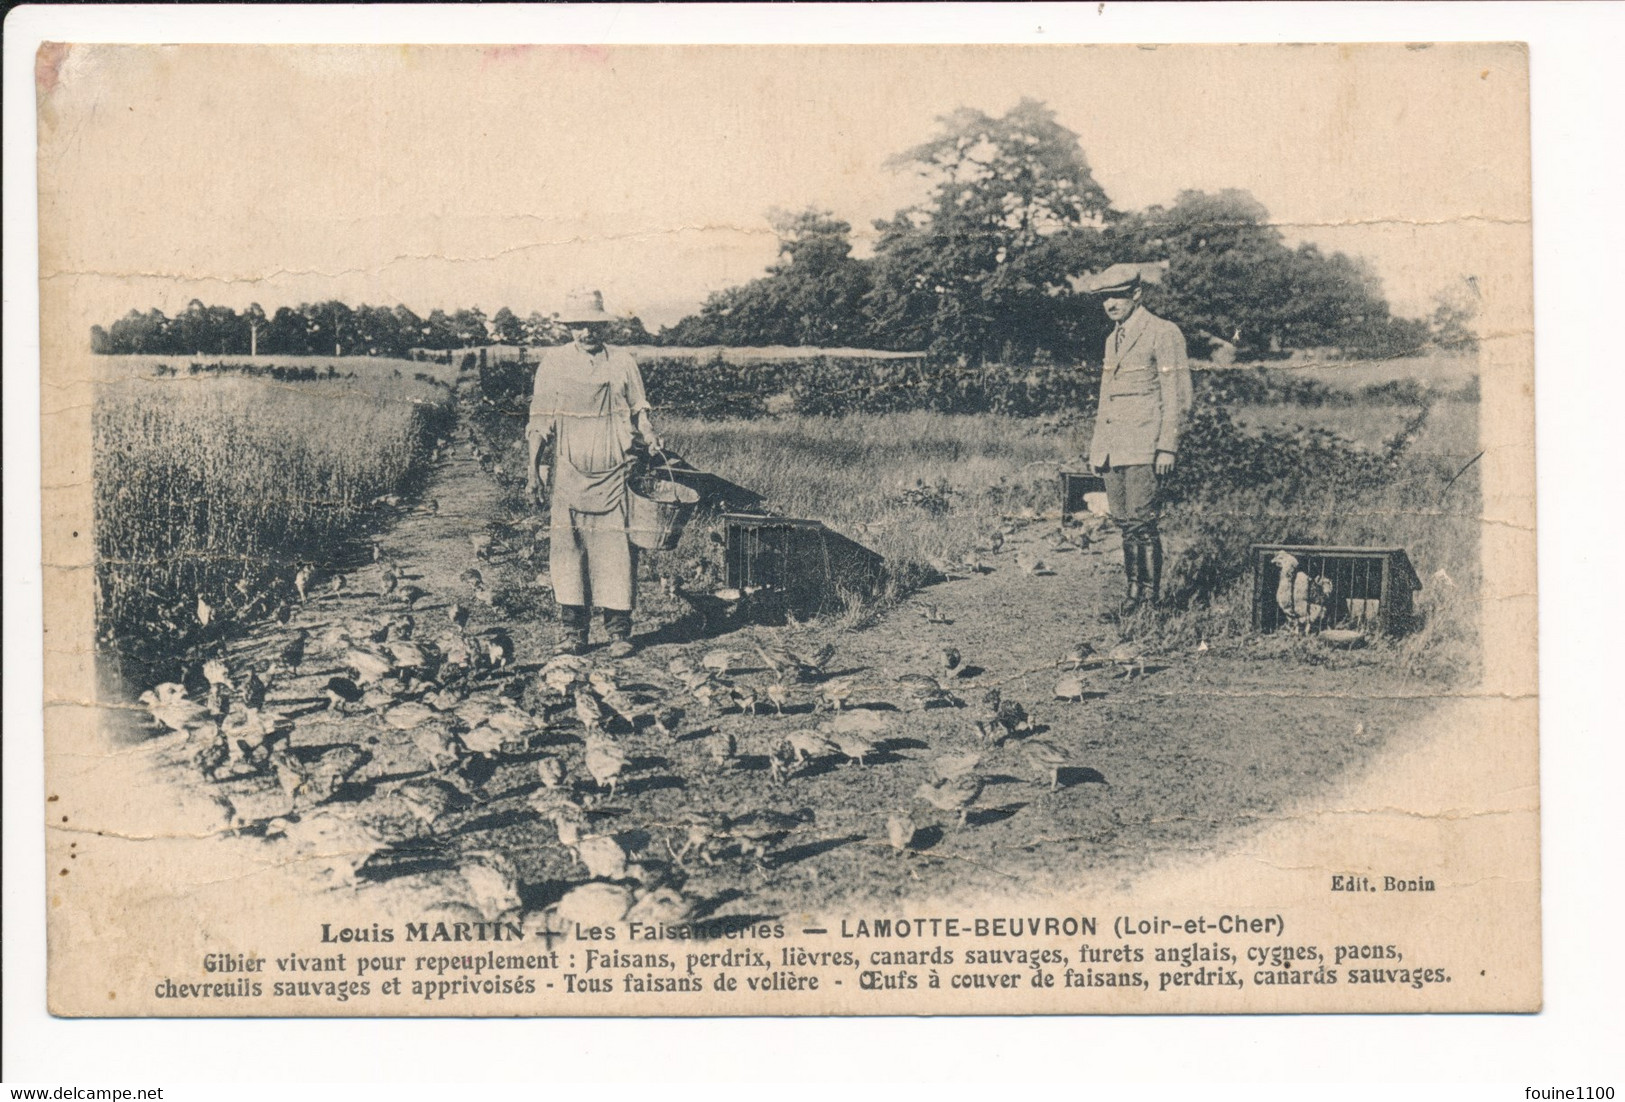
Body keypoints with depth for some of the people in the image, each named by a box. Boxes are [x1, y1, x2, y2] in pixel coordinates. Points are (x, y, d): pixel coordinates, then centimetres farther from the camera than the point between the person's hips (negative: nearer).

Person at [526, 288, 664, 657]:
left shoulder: (622, 362, 8)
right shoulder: (553, 363, 7)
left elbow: (638, 411, 13)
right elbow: (541, 420, 9)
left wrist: (652, 440, -7)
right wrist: (533, 465, 1)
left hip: (614, 473, 0)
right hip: (569, 472, 0)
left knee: (615, 548, -4)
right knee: (567, 546, -2)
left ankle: (619, 632, 2)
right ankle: (572, 631, 4)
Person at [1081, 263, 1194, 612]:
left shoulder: (1163, 333, -5)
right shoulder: (1113, 338, 18)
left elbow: (1177, 396, -8)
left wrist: (1167, 447, -14)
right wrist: (1098, 446, 18)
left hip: (1143, 448, -7)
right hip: (1112, 448, 7)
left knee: (1141, 522, -10)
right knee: (1123, 522, 7)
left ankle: (1152, 594, -5)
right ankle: (1134, 589, 13)